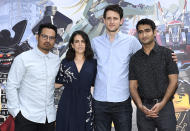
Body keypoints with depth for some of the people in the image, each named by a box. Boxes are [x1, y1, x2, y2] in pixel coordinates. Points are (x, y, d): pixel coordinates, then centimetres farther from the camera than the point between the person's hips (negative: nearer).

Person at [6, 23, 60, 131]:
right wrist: (16, 112, -8)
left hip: (50, 117, 4)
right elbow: (11, 86, -6)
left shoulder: (56, 60, 7)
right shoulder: (23, 59, -6)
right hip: (27, 118, -4)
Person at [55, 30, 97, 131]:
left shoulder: (93, 63, 3)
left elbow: (96, 83, 6)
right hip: (67, 105, 0)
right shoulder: (65, 62, 4)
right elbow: (59, 83, 7)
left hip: (85, 105, 0)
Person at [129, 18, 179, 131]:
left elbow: (173, 81, -2)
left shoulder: (167, 53, 1)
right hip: (143, 107, 2)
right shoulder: (135, 58, 8)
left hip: (165, 106, -2)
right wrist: (140, 106, -10)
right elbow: (133, 86, 6)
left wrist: (162, 103, -13)